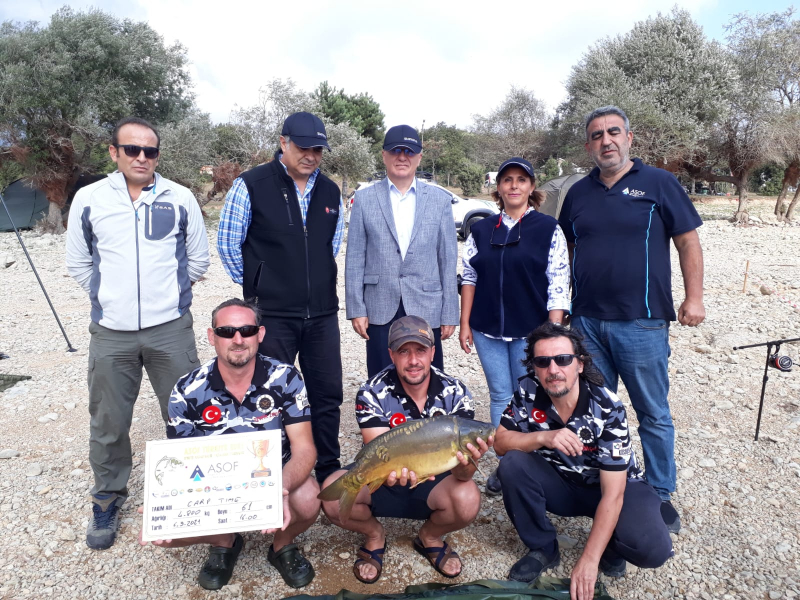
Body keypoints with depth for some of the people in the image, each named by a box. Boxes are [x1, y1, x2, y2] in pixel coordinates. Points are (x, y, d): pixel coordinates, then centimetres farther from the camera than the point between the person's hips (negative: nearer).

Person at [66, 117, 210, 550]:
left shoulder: (180, 199, 2)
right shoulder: (88, 199, 4)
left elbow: (197, 260, 10)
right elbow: (78, 263, 13)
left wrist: (165, 292, 10)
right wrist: (110, 297, 7)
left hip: (170, 329, 0)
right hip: (110, 333, 1)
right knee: (108, 424, 10)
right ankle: (107, 501, 31)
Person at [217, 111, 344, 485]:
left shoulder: (330, 191, 9)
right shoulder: (251, 185, -6)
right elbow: (227, 244, 0)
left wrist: (318, 281, 14)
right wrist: (256, 286, 5)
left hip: (322, 313, 5)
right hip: (271, 314, -4)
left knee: (328, 395, 10)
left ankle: (328, 473, 27)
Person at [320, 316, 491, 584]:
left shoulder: (455, 393, -16)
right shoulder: (372, 394, -18)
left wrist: (466, 465, -46)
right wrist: (393, 470, -50)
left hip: (433, 483, 1)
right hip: (383, 480, 0)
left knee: (467, 500, -32)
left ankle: (430, 537, 6)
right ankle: (374, 534, 8)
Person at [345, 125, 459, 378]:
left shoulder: (440, 199, 5)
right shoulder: (364, 199, 4)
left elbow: (448, 260, 4)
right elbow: (355, 259, 3)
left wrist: (449, 314, 1)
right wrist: (356, 309, -2)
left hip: (426, 309, 0)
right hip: (380, 310, 0)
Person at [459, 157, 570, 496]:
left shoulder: (548, 229, -2)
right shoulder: (481, 230, 7)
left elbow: (558, 285, -5)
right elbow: (469, 278, 9)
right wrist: (465, 324, 4)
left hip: (530, 331, -3)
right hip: (488, 329, 3)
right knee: (499, 397, 10)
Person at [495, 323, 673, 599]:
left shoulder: (607, 408, -27)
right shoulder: (528, 391, -18)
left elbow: (612, 494, -27)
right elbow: (500, 442, -14)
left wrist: (588, 561, -31)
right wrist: (542, 437, -34)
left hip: (615, 485, -2)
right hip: (560, 483, 3)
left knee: (652, 549, -30)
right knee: (513, 464, -26)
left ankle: (610, 547, 8)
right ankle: (543, 550, -3)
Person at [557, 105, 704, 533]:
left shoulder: (658, 183, -1)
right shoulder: (578, 193, 10)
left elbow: (688, 242, 0)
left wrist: (694, 297, -6)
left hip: (642, 322, -4)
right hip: (587, 321, 4)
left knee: (653, 414, 7)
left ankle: (660, 495, 24)